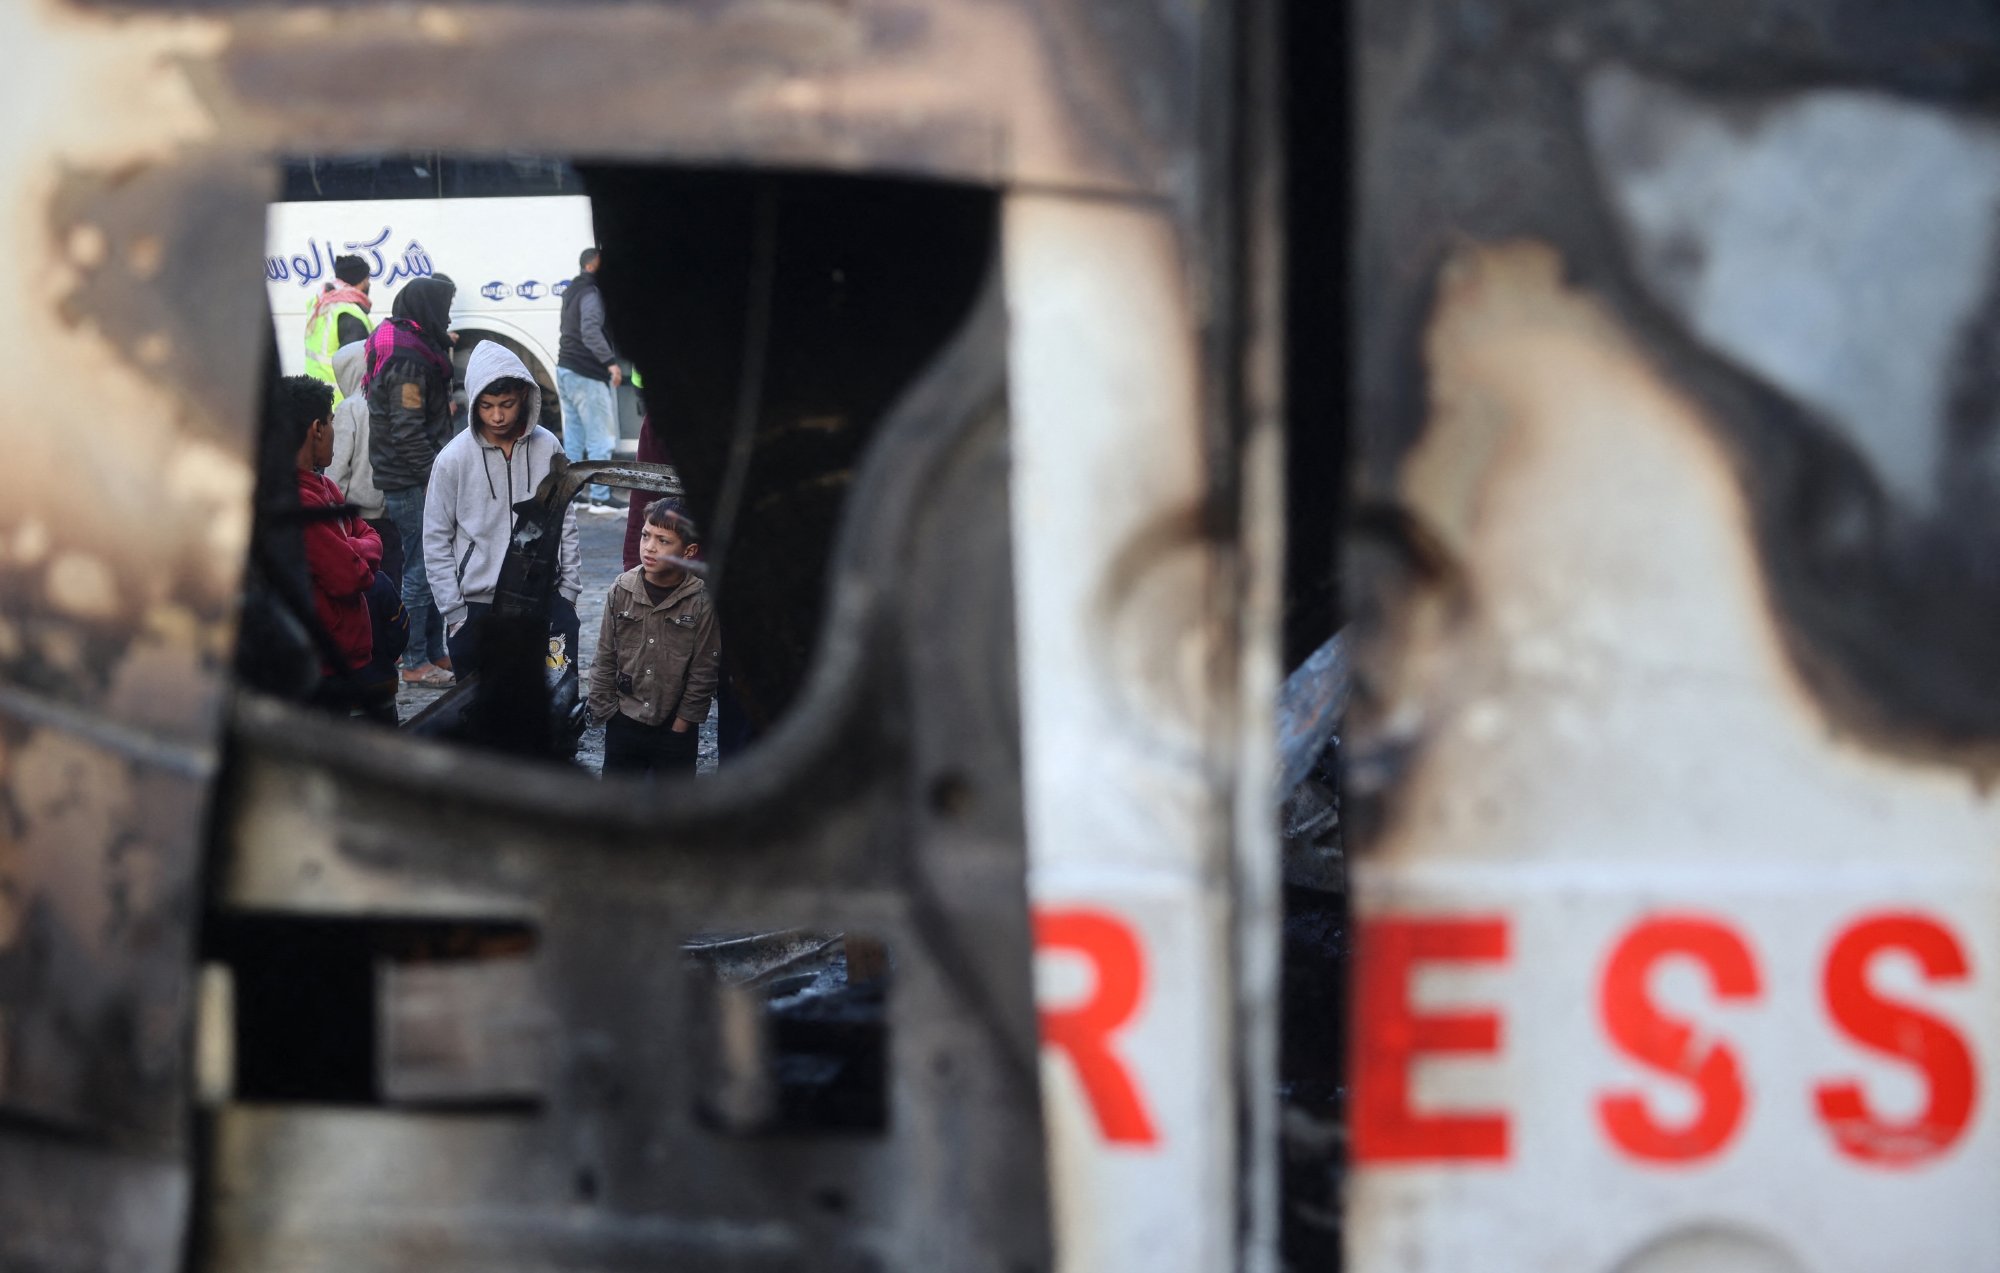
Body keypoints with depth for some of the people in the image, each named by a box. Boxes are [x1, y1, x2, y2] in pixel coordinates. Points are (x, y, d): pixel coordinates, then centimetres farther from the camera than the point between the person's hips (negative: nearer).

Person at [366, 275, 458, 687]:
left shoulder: (413, 352, 13)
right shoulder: (409, 362, -19)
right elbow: (407, 433, -23)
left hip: (409, 482, 10)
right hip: (413, 484, -10)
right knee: (421, 571, -4)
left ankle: (433, 652, 25)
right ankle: (415, 662, 2)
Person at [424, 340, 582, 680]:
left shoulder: (548, 448, 0)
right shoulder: (454, 459, -7)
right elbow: (436, 541, -1)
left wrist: (569, 590, 8)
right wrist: (454, 611, -4)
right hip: (478, 605, -2)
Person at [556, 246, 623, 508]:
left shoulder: (573, 291, 17)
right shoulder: (591, 292, -14)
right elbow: (591, 331, -26)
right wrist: (610, 361, -31)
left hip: (566, 369, 10)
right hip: (586, 375, -10)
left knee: (574, 437, 14)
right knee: (601, 439, -7)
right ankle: (600, 498, -9)